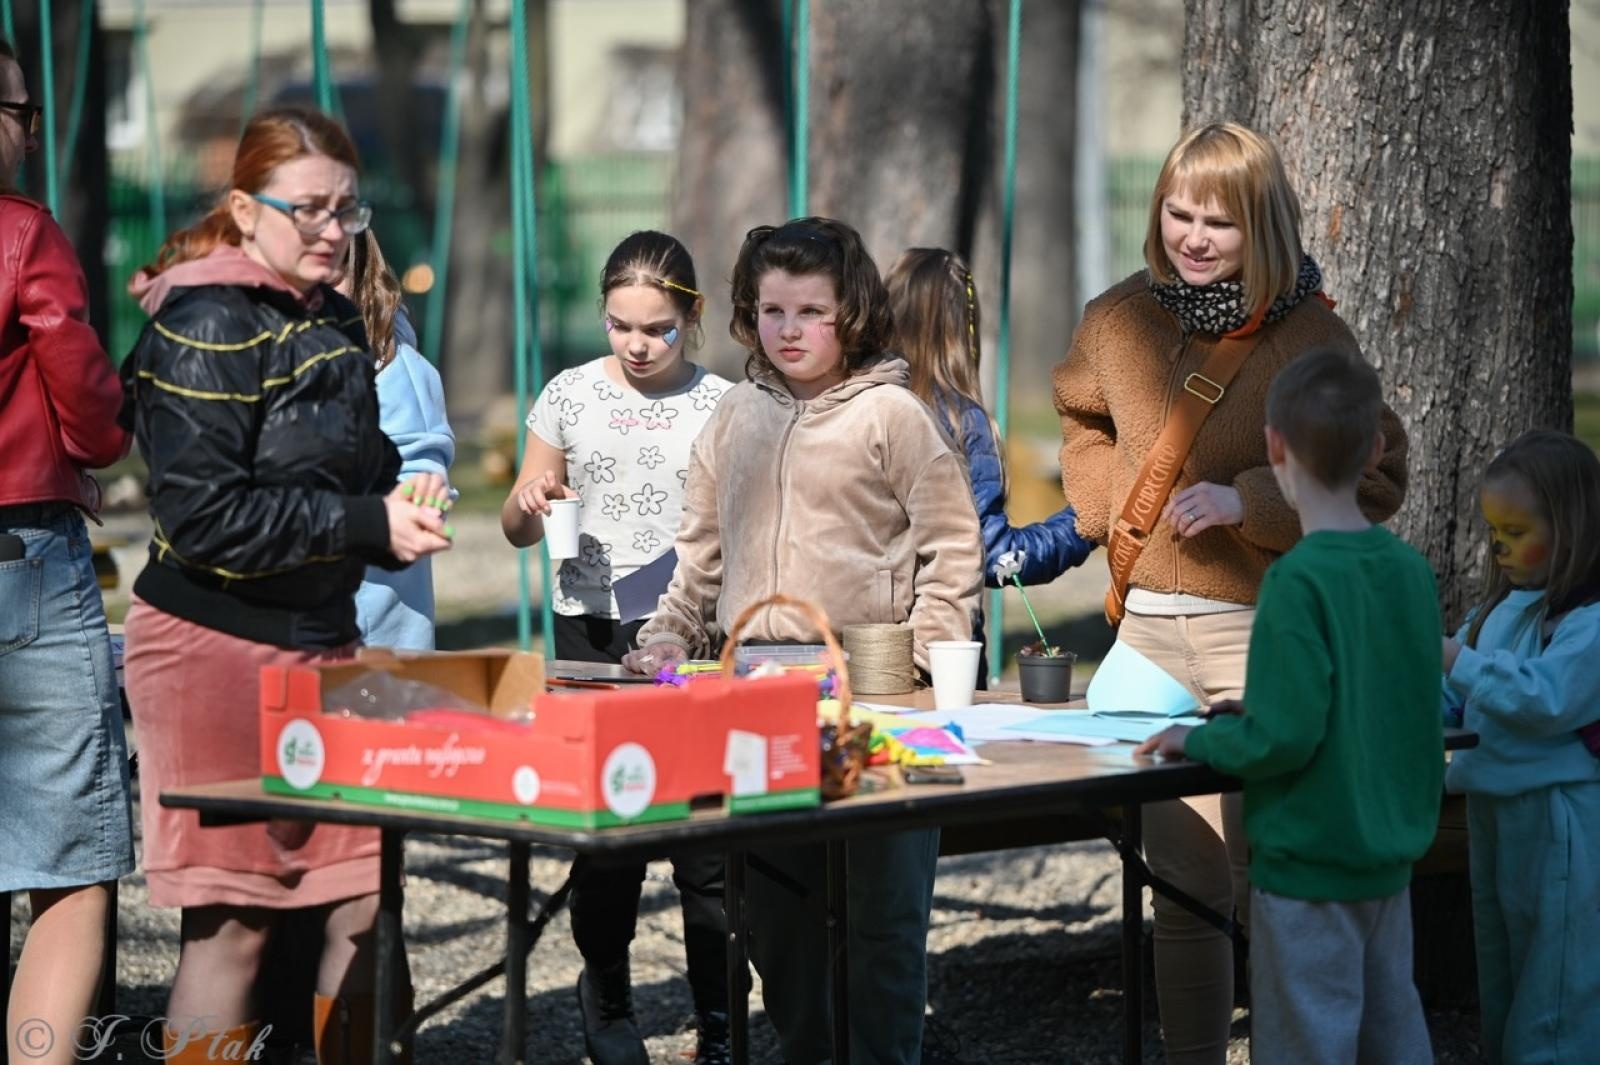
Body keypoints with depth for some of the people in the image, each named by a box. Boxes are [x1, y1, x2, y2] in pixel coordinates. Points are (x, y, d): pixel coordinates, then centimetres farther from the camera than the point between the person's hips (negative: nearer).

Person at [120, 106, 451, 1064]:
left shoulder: (336, 322, 12)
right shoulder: (210, 326, -13)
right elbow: (204, 515, -20)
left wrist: (403, 506, 0)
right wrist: (368, 526, -19)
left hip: (323, 636, 8)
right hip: (216, 644, -8)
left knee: (365, 899, 6)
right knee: (233, 919, -4)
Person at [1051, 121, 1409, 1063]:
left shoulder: (1309, 337, -8)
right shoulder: (1121, 320, 5)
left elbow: (1375, 477, -9)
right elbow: (1081, 413, 26)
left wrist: (1245, 500, -19)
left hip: (1263, 632, -4)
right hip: (1150, 630, 4)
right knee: (1184, 879, 11)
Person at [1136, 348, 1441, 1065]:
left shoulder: (1298, 582, -19)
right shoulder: (1411, 570, 2)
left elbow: (1284, 737, -23)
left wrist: (1200, 739, -6)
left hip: (1310, 866, -7)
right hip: (1393, 854, 7)